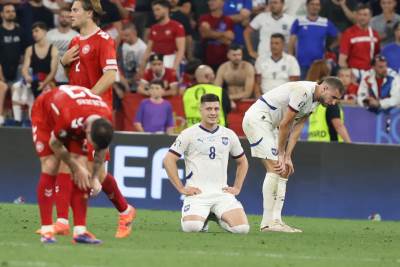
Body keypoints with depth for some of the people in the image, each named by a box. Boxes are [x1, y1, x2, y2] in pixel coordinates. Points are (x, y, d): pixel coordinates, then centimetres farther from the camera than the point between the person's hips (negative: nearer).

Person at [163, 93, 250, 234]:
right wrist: (181, 188, -6)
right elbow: (169, 160, -1)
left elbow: (242, 162, 27)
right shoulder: (189, 134, 1)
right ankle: (202, 218, 8)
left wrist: (237, 188, 14)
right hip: (197, 193, -3)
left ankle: (220, 218, 14)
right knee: (191, 227, -30)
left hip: (222, 193, 3)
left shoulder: (229, 135, 13)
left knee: (242, 228, -19)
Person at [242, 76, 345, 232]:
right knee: (275, 169, -16)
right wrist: (282, 154, -10)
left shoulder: (315, 100, 7)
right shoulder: (303, 91, -23)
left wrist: (287, 157, -4)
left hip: (270, 125, 10)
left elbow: (296, 129, 4)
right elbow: (285, 124, -19)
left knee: (284, 171, 5)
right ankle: (268, 222, -17)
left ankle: (275, 220, 2)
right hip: (256, 119, -10)